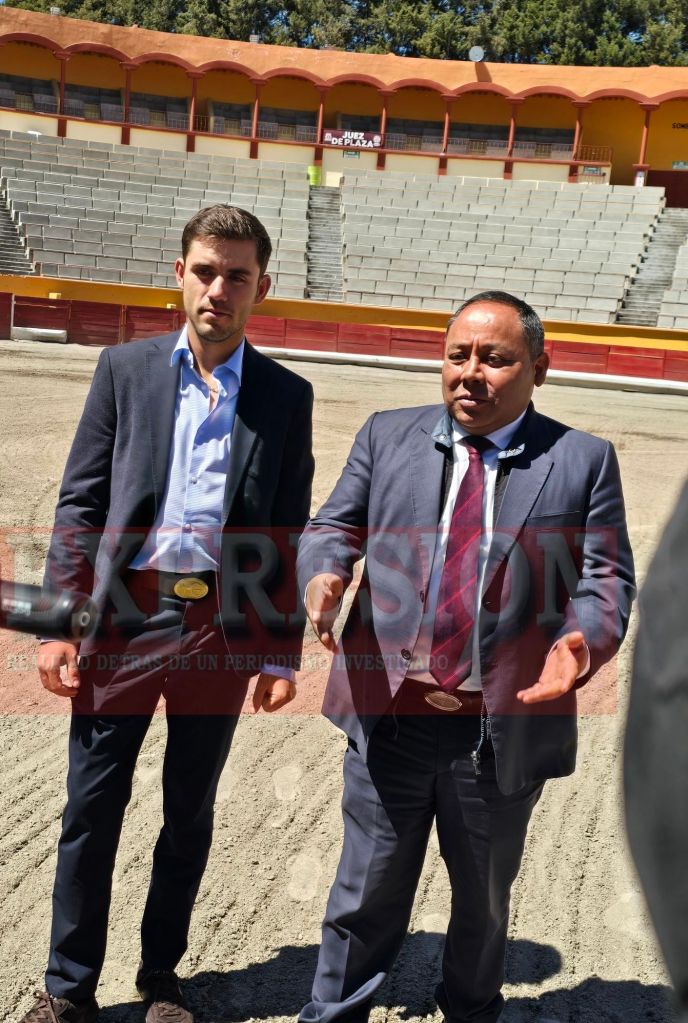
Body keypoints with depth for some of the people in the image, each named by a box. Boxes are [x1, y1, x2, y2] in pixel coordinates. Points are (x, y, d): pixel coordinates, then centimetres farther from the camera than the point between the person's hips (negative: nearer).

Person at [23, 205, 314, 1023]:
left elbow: (290, 531, 5)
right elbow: (79, 503, 2)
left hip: (224, 627, 1)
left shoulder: (286, 396, 4)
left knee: (190, 811, 13)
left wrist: (283, 654, 2)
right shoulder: (125, 369, 4)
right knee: (92, 809, 7)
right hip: (124, 617, 0)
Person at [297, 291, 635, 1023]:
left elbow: (606, 579, -2)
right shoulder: (387, 436, 4)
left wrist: (582, 641, -23)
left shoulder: (582, 461, 0)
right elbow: (333, 528, 4)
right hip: (388, 716, 1)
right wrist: (323, 574, -19)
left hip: (506, 728, 0)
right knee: (367, 892, 16)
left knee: (484, 899, 22)